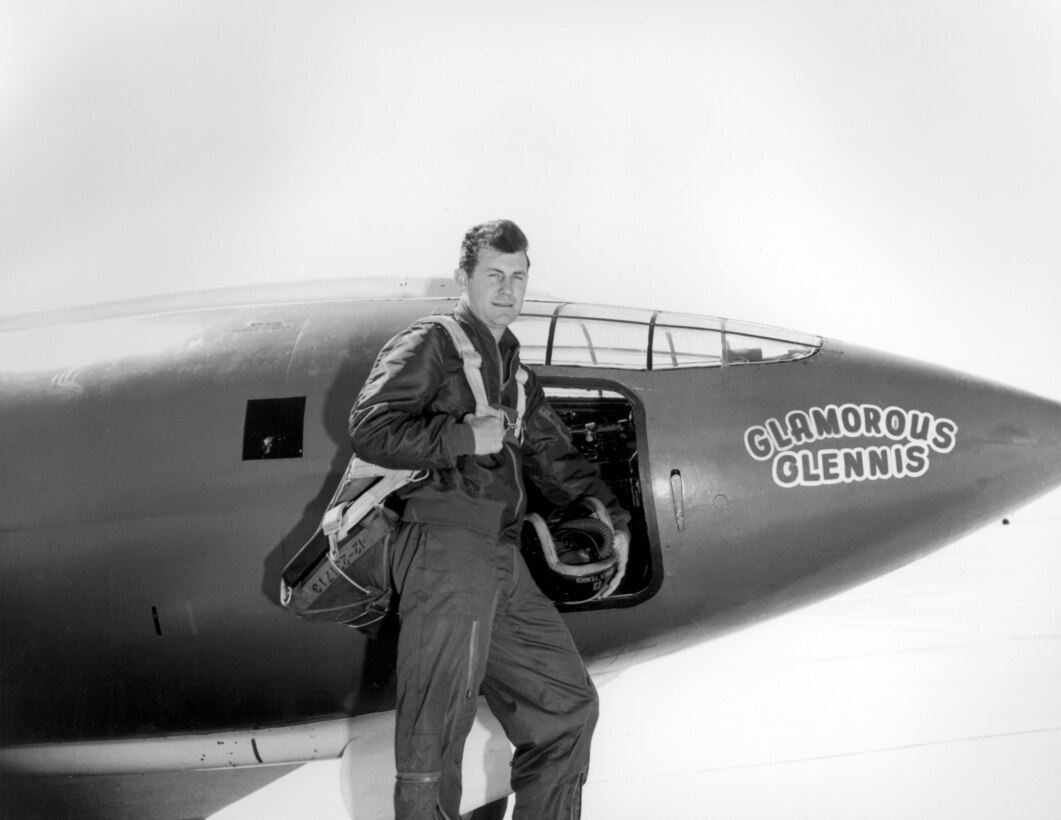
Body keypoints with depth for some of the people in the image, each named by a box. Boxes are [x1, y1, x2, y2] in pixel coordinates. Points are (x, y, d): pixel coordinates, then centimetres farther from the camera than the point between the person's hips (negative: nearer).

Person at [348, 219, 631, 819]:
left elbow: (554, 456, 28)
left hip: (503, 561, 8)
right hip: (446, 543, -8)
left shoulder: (514, 370, 27)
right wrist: (464, 437, -12)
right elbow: (370, 429, -9)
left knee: (569, 704, 11)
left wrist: (612, 519, 17)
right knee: (437, 732, -10)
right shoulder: (430, 346, 3)